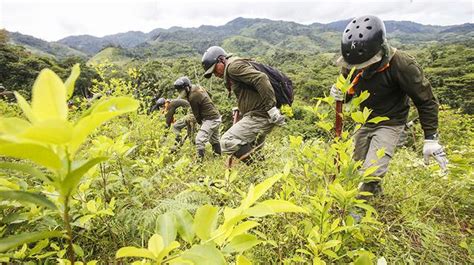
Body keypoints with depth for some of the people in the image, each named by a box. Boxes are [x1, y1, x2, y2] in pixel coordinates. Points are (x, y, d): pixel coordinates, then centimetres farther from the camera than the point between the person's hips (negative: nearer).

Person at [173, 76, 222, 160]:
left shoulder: (192, 96, -19)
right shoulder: (198, 88, 7)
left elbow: (196, 113, -11)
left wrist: (200, 122, 7)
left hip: (210, 119, -10)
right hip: (216, 117, 10)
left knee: (200, 140, -12)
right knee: (214, 140, 20)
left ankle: (200, 160, -10)